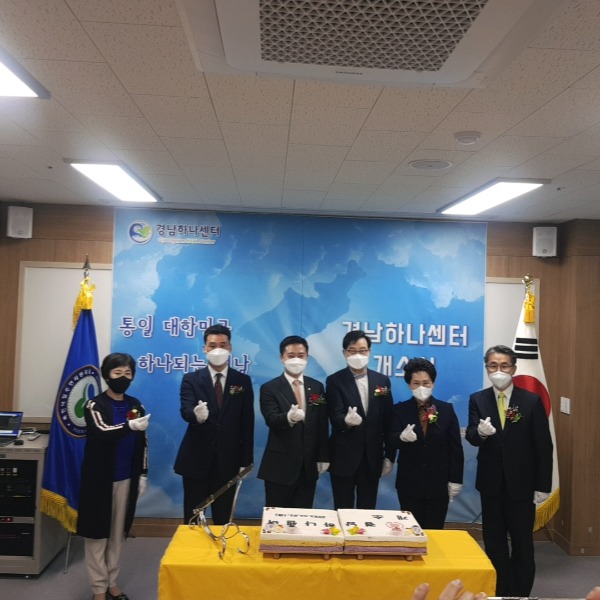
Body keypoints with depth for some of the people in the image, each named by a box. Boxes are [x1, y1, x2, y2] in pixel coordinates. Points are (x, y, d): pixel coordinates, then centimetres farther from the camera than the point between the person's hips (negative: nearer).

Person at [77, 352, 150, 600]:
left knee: (118, 532, 13)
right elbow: (103, 432, -25)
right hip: (100, 478, -4)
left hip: (126, 479, 4)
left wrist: (143, 474, 7)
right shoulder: (95, 405, -7)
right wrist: (130, 426, -40)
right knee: (97, 532, 4)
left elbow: (142, 443, 9)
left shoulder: (136, 406, 5)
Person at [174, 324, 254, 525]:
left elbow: (247, 423, 2)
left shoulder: (243, 381, 2)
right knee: (193, 518, 10)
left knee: (224, 518, 10)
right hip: (196, 459, 0)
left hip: (228, 461, 1)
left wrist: (246, 460, -1)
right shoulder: (191, 379, 0)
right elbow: (185, 410, -16)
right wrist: (196, 415, -40)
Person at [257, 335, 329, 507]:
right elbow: (271, 420, -19)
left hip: (308, 465, 3)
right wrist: (289, 417, -40)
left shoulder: (317, 387, 7)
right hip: (280, 465, -3)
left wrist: (323, 457, 6)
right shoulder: (269, 388, -5)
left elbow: (322, 425, 9)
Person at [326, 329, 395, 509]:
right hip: (344, 457, -2)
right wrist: (346, 421, -38)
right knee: (343, 511, 7)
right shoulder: (334, 381, -5)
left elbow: (388, 420, 6)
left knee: (367, 510, 12)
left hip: (373, 457, 3)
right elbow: (335, 416, -15)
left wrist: (389, 455, 5)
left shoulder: (382, 381, 5)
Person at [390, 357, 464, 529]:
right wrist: (402, 437, -34)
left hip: (439, 482, 0)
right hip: (409, 483, 0)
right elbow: (392, 441, -11)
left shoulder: (447, 409, 0)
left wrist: (455, 480, -2)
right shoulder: (400, 409, -1)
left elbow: (455, 447, 1)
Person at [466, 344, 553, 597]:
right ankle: (497, 592, 29)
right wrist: (481, 432, -35)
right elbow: (470, 436, -11)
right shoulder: (477, 400, -2)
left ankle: (520, 592, 28)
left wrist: (543, 486, -6)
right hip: (491, 482, 2)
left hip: (522, 482, -1)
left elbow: (543, 446, -4)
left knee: (522, 543, 11)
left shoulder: (532, 401, -6)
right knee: (494, 542, 13)